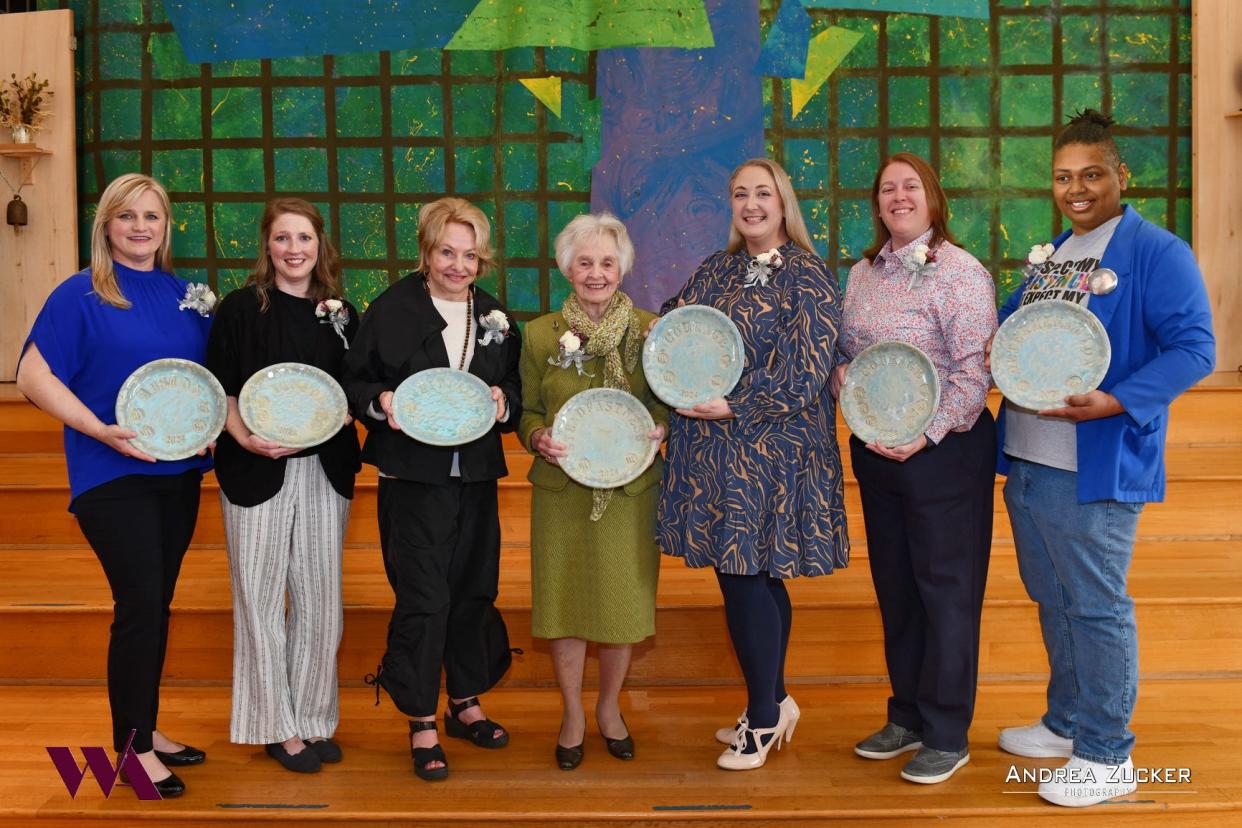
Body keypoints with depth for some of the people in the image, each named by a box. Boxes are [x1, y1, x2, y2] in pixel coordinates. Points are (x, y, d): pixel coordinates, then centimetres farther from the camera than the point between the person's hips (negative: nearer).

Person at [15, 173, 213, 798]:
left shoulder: (183, 295, 9)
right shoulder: (80, 296, -6)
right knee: (139, 605, -7)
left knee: (156, 605, 13)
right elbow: (33, 376, -10)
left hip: (178, 472, 5)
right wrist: (101, 430, -21)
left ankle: (146, 729, 27)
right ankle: (133, 746, 9)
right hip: (113, 477, -5)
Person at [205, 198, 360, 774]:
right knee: (262, 599, 4)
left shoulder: (340, 312, 8)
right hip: (258, 471, -3)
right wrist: (245, 438, -18)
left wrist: (347, 409, -7)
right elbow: (220, 390, -4)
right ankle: (278, 727, 18)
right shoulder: (241, 308, -2)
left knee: (320, 598, 9)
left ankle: (314, 719, 24)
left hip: (325, 470, 3)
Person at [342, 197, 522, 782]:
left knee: (474, 590, 13)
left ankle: (465, 704, 33)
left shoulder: (495, 317, 9)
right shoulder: (391, 309, -3)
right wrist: (381, 402, -19)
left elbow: (517, 390, 14)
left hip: (476, 476, 5)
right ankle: (422, 725, 12)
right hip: (412, 477, -4)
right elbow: (354, 382, 1)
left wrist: (504, 400, -7)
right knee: (423, 598, -4)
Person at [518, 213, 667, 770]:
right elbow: (527, 410, 8)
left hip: (631, 489, 0)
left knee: (624, 596, 9)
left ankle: (609, 707, 33)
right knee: (563, 598, 6)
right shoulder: (540, 334, 2)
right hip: (561, 489, 0)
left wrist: (658, 428, -12)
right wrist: (537, 436, -13)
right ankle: (572, 713, 28)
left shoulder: (650, 330, 1)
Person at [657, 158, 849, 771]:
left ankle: (763, 715, 13)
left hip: (769, 449, -6)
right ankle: (773, 702, 28)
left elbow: (807, 370, -13)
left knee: (743, 573, -5)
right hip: (710, 450, 6)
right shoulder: (716, 271, 14)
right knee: (753, 574, 13)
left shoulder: (807, 277, -5)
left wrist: (734, 406, -18)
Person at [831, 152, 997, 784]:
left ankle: (947, 736, 17)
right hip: (874, 449, 7)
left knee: (946, 591, 3)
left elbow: (974, 372, -16)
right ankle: (908, 716, 31)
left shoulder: (960, 271, -11)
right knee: (894, 587, 15)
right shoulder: (862, 273, 10)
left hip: (943, 450, -7)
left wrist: (926, 435, -22)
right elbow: (844, 352, 16)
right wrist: (841, 376, -6)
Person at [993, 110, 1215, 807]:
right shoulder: (1049, 255, 15)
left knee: (1096, 608, 1)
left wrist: (1112, 403, -27)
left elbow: (1194, 349, -15)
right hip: (1026, 461, 8)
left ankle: (1107, 756, 15)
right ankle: (1067, 723, 34)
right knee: (1054, 601, 18)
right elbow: (1011, 325, 25)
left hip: (1096, 468, -8)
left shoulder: (1157, 252, -8)